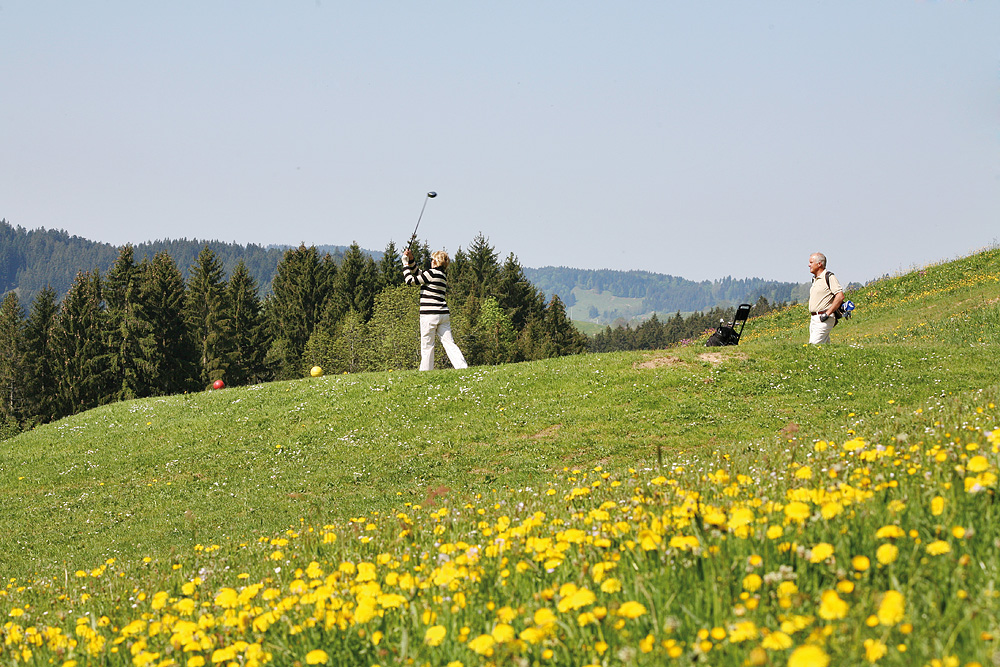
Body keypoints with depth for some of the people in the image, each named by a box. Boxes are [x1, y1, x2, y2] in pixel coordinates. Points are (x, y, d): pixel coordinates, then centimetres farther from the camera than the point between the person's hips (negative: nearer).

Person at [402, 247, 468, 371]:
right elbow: (418, 273, 27)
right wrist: (411, 259, 19)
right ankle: (463, 366, -9)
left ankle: (425, 371, 3)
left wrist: (405, 263, 4)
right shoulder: (443, 276, 16)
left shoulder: (432, 273, -10)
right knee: (449, 343, 2)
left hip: (430, 315, -8)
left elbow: (410, 280, -7)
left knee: (427, 346, 0)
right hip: (444, 314, 8)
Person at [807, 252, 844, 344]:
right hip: (813, 318, 9)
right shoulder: (815, 279, 18)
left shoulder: (829, 277, -9)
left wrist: (828, 313, -20)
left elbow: (840, 296, -17)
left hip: (823, 319, -9)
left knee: (814, 345, -16)